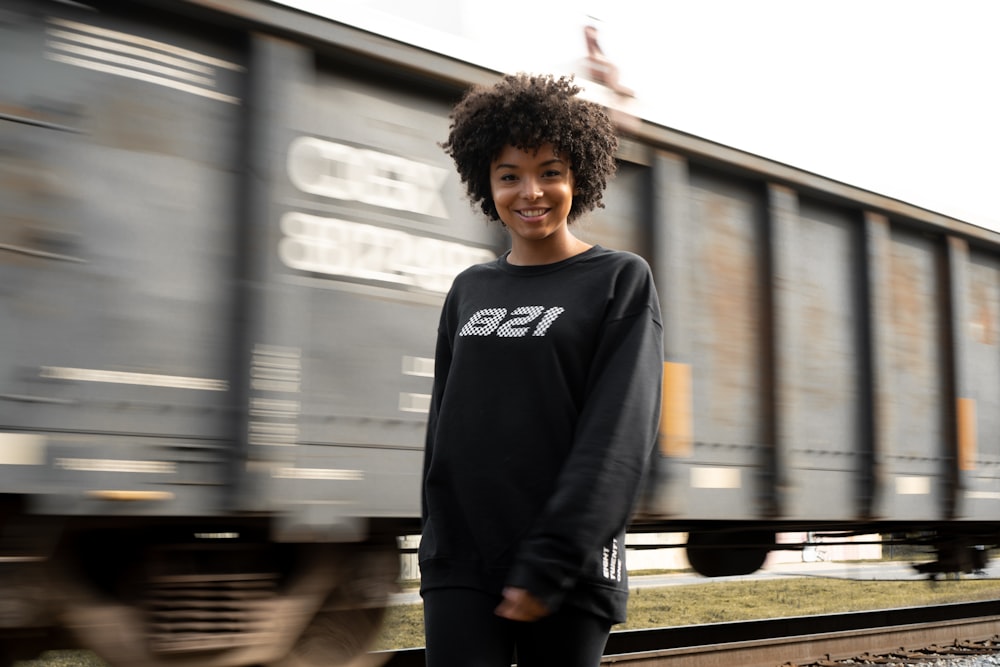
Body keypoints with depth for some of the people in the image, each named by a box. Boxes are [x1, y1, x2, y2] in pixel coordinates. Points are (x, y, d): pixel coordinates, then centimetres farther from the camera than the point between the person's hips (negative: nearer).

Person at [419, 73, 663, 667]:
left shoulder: (622, 280, -1)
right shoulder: (470, 291, 12)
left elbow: (618, 437, -9)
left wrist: (550, 564, -15)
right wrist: (438, 543, 9)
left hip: (568, 570, -3)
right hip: (459, 565, 3)